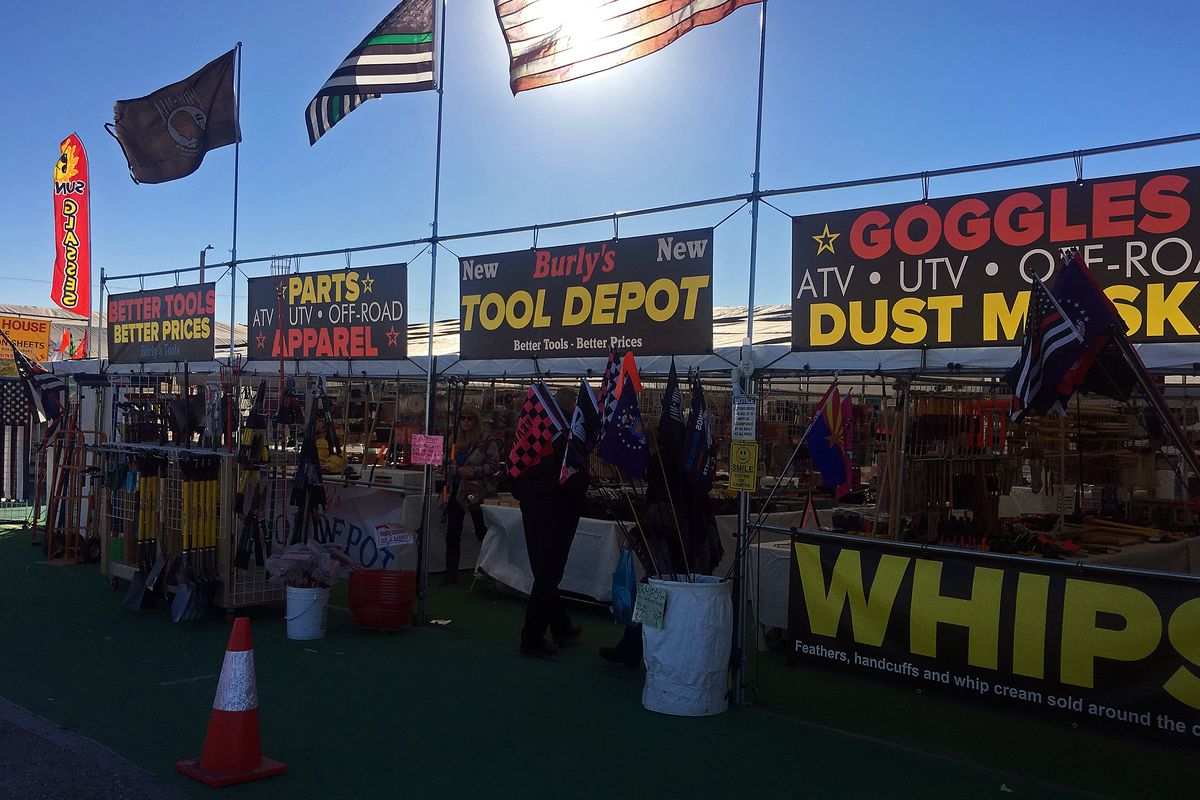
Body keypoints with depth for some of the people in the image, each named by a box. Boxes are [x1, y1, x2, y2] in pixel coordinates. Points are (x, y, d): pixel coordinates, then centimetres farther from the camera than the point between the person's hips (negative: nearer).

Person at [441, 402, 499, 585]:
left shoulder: (487, 442, -6)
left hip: (477, 492, -5)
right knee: (452, 534, 5)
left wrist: (473, 471, -18)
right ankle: (451, 572, 12)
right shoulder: (455, 441, 10)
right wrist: (458, 470, -3)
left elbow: (494, 466, -8)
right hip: (456, 490, 5)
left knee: (482, 532, 2)